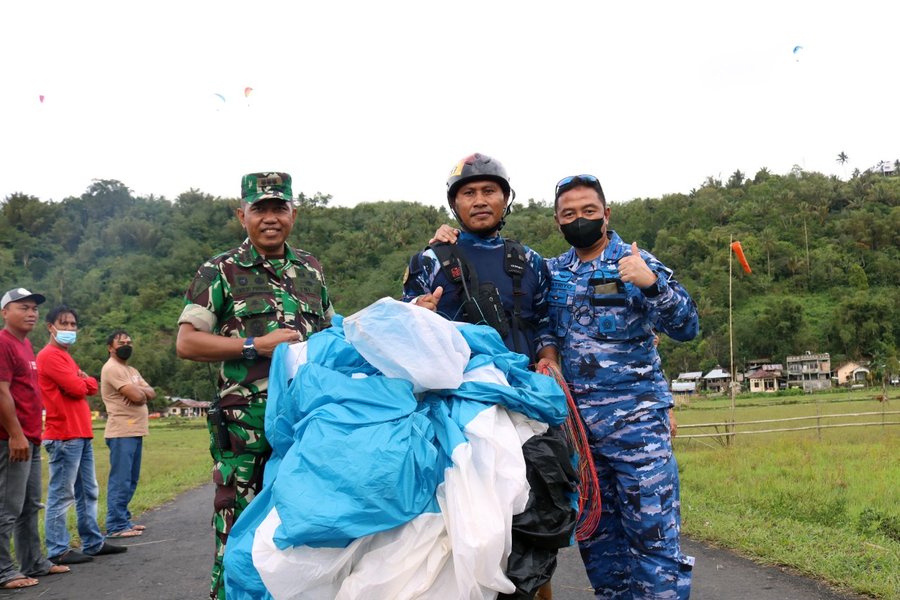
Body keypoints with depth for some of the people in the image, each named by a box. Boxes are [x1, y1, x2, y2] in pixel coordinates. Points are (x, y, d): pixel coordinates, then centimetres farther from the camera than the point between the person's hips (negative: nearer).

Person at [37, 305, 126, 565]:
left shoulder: (66, 356, 21)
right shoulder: (49, 356, -9)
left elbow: (91, 387, 15)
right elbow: (76, 388, -17)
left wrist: (82, 381, -5)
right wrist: (83, 380, 4)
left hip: (81, 434, 10)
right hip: (63, 436, -10)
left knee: (88, 492, 14)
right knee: (61, 495, -6)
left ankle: (93, 542, 21)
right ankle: (58, 550, -2)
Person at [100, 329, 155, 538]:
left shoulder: (132, 370, 21)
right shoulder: (112, 368, -9)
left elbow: (151, 394, 11)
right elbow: (136, 396, -18)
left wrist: (139, 391, -9)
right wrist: (141, 391, 4)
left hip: (135, 432, 10)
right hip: (122, 433, -10)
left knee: (130, 481, 13)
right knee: (120, 481, -9)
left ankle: (124, 520, 21)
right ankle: (116, 526, -6)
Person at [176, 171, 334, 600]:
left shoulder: (310, 269, 16)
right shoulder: (221, 272, 2)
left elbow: (330, 334, 27)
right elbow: (186, 343, -5)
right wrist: (256, 345, -13)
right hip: (245, 423, -4)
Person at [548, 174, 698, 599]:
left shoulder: (636, 263, 0)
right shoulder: (552, 273, 10)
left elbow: (687, 327, -7)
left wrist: (652, 283, -25)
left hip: (636, 418, -4)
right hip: (576, 420, 4)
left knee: (654, 532, -6)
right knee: (596, 535, 12)